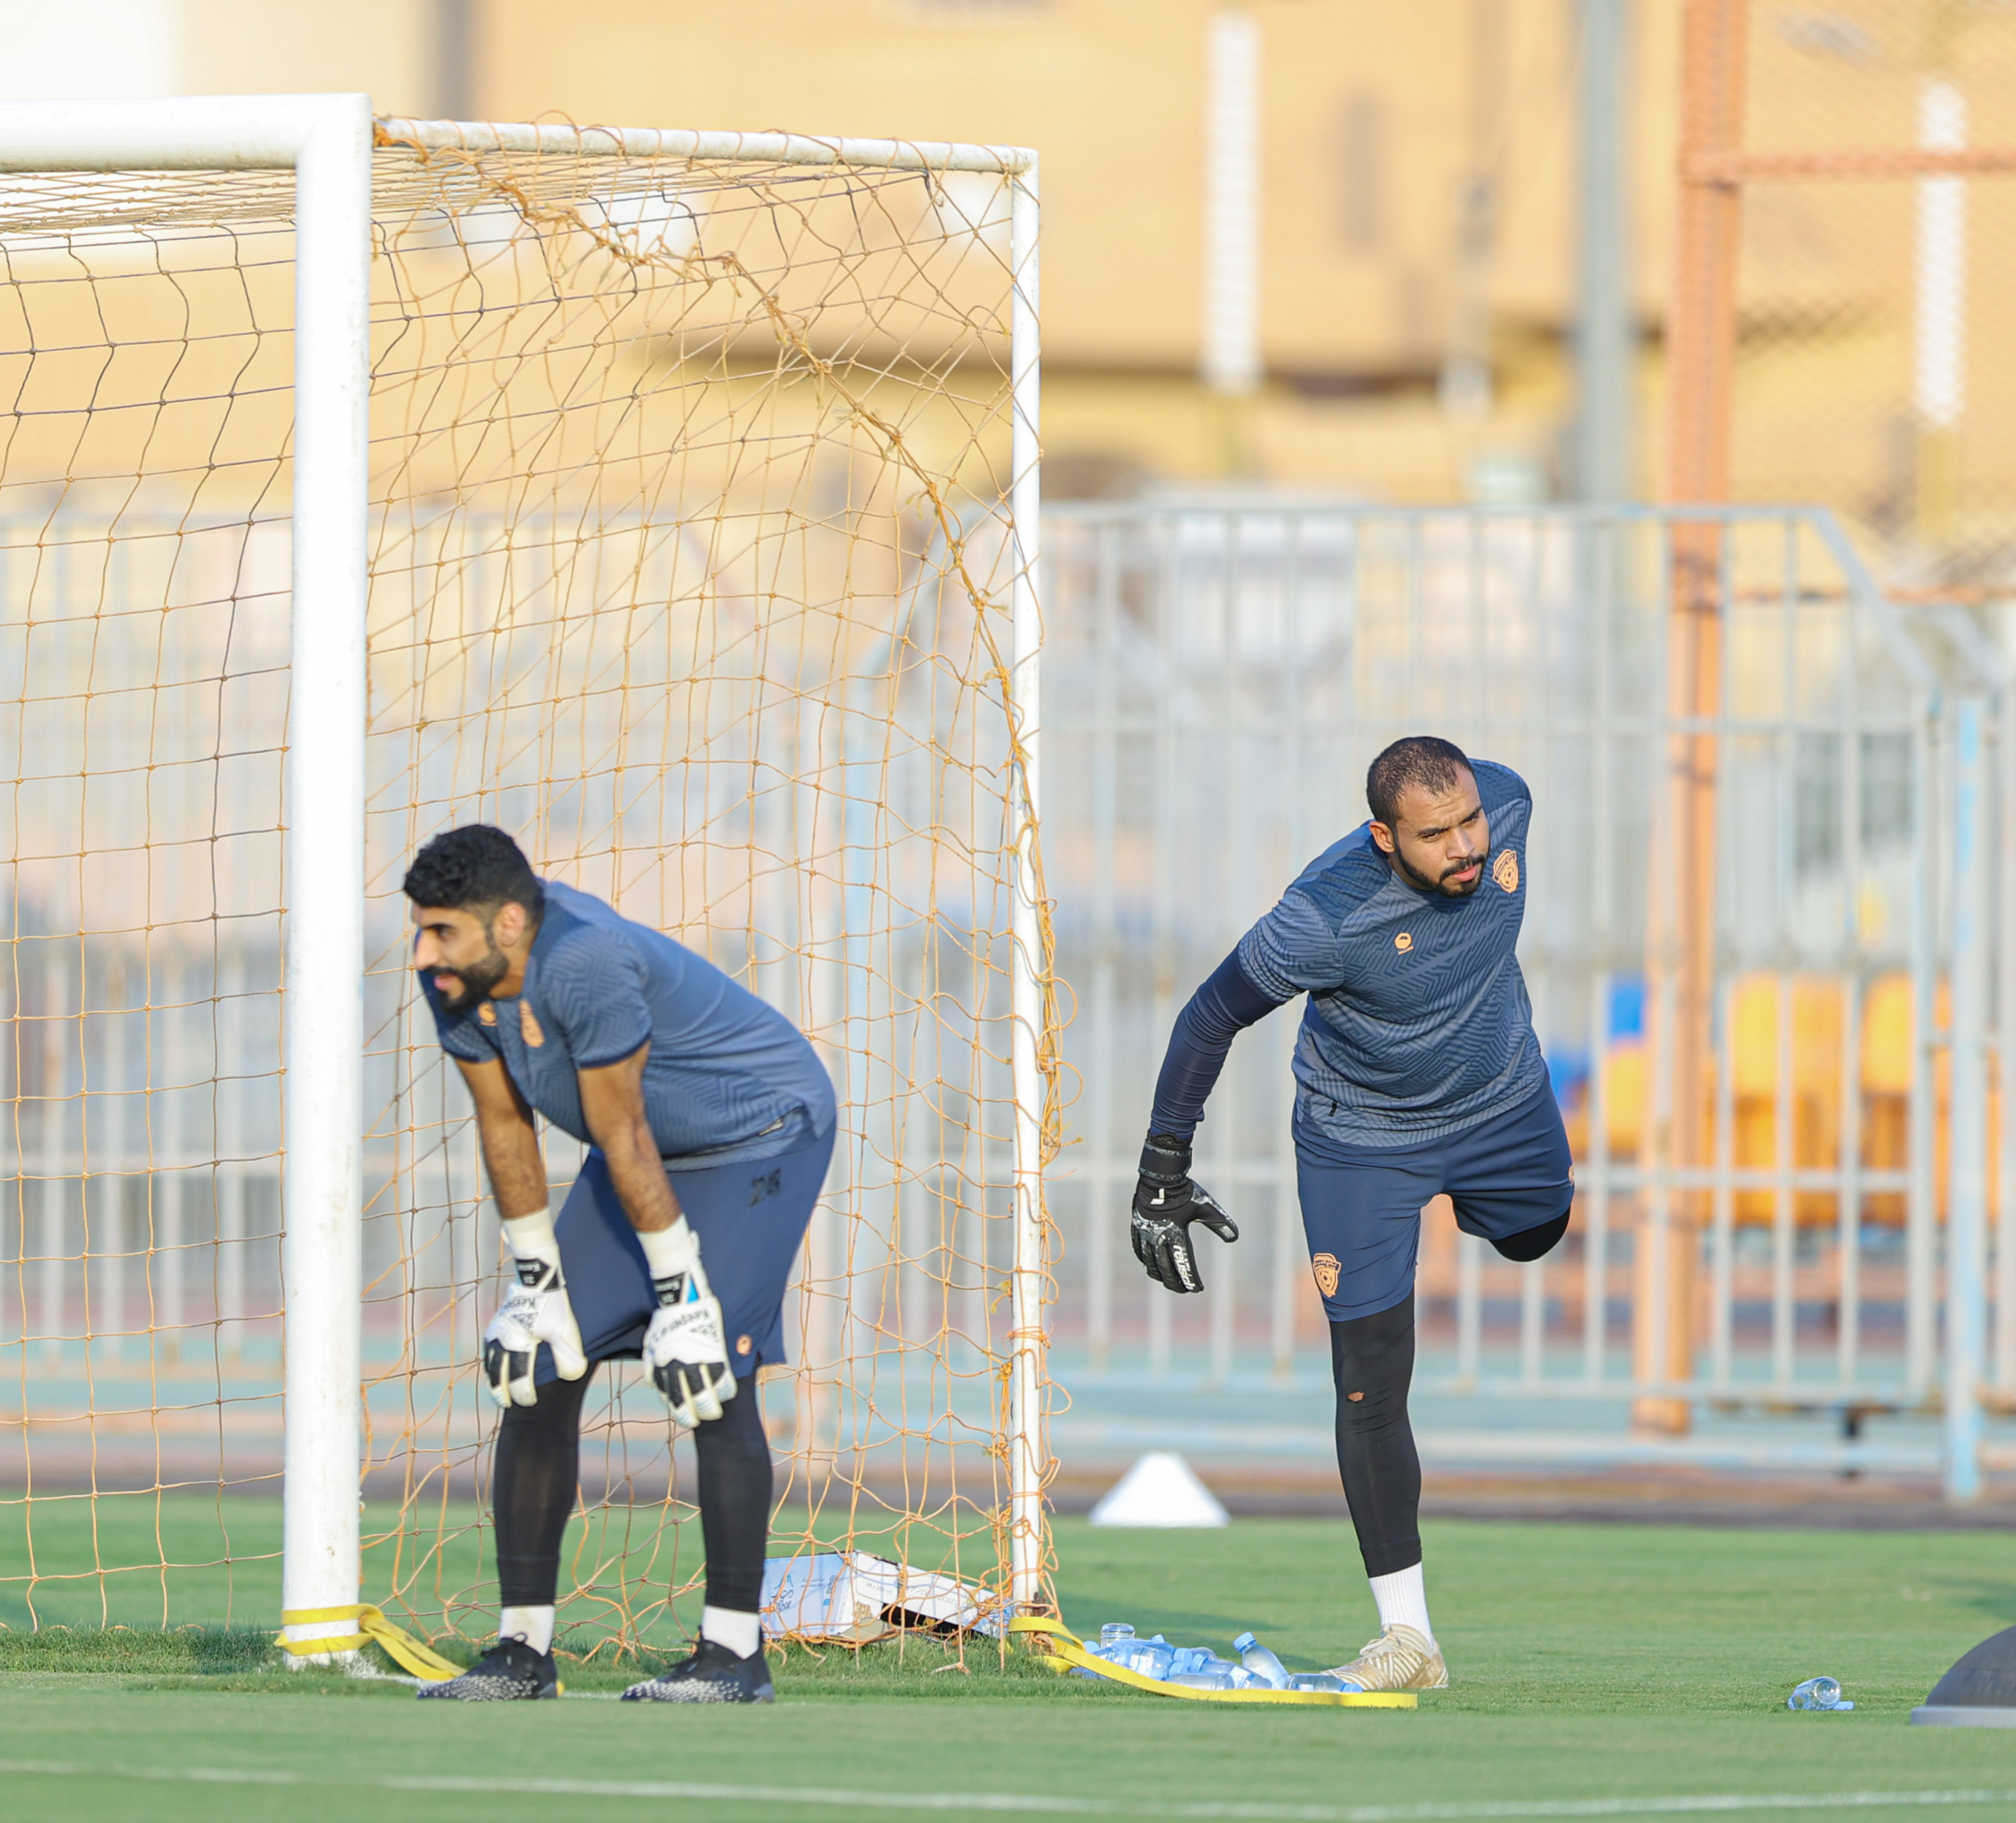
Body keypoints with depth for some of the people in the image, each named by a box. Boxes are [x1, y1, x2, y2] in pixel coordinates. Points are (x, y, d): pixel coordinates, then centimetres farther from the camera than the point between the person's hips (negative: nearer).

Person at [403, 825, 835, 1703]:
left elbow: (623, 1139, -29)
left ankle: (734, 1652, -14)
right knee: (536, 1371, 0)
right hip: (648, 1147, 8)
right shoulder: (454, 980, -13)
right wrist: (534, 1279, 1)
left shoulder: (587, 964, -35)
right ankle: (523, 1649, 5)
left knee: (713, 1381, -19)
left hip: (762, 1132, -8)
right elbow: (505, 1124, -2)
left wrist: (682, 1293, -22)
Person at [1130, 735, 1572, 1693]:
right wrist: (1164, 1167, -20)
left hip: (1503, 1102, 4)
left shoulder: (1506, 802, -23)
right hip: (1363, 1138, -4)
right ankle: (1407, 1636, -4)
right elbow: (1212, 1016, -22)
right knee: (1371, 1385, -9)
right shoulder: (1323, 919, -37)